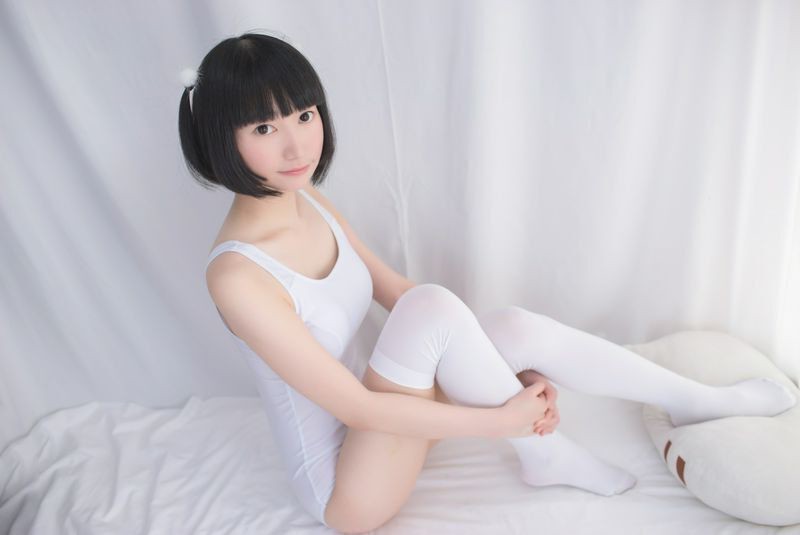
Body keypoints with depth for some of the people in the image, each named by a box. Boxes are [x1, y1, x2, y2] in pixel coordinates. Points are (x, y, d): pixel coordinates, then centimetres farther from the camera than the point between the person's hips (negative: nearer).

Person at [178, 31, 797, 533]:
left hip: (377, 422, 7)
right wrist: (501, 419, -22)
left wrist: (510, 366, -4)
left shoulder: (309, 201, -4)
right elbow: (351, 406, -27)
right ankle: (544, 452, -7)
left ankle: (698, 401, 7)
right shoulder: (236, 274, -28)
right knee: (433, 305, -30)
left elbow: (395, 289, 1)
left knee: (516, 325, -13)